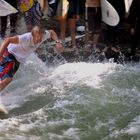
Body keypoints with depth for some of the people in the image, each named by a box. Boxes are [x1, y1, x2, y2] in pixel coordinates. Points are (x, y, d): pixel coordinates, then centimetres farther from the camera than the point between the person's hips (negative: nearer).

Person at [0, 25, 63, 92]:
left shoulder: (43, 35, -18)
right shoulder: (26, 39, -38)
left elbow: (51, 32, 6)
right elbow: (7, 40, -39)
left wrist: (57, 42, -11)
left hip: (18, 59, 8)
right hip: (9, 54, -8)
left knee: (8, 79, 12)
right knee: (7, 79, -23)